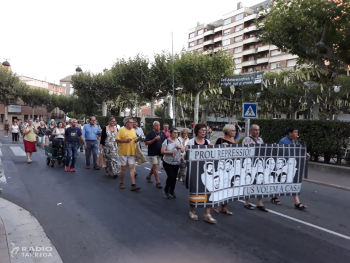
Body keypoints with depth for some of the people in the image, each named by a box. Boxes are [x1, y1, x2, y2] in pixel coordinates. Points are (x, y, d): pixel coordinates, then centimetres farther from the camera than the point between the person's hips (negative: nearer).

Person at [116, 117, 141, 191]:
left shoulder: (133, 130, 13)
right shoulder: (121, 130, -5)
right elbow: (117, 140, -9)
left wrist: (136, 140, -2)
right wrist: (125, 140, -21)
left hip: (131, 152, 4)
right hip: (123, 152, -4)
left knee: (132, 168, -2)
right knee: (123, 168, 5)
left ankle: (133, 185, -3)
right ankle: (121, 183, 23)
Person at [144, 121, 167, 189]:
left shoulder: (162, 133, 8)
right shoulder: (150, 133, -7)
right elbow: (146, 143, -12)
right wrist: (154, 139, -21)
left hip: (160, 153, 5)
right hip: (152, 153, -5)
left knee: (155, 166, 16)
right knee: (155, 166, -7)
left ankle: (149, 176, 37)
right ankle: (158, 182, -3)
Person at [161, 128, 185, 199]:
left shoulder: (179, 141, 7)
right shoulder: (166, 141, -8)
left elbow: (183, 151, 11)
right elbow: (162, 151, -13)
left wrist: (180, 147, -10)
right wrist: (171, 152, -25)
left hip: (177, 163, 5)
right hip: (168, 162, -5)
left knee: (174, 177, 7)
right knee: (171, 176, -12)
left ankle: (172, 191, 26)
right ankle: (166, 190, 13)